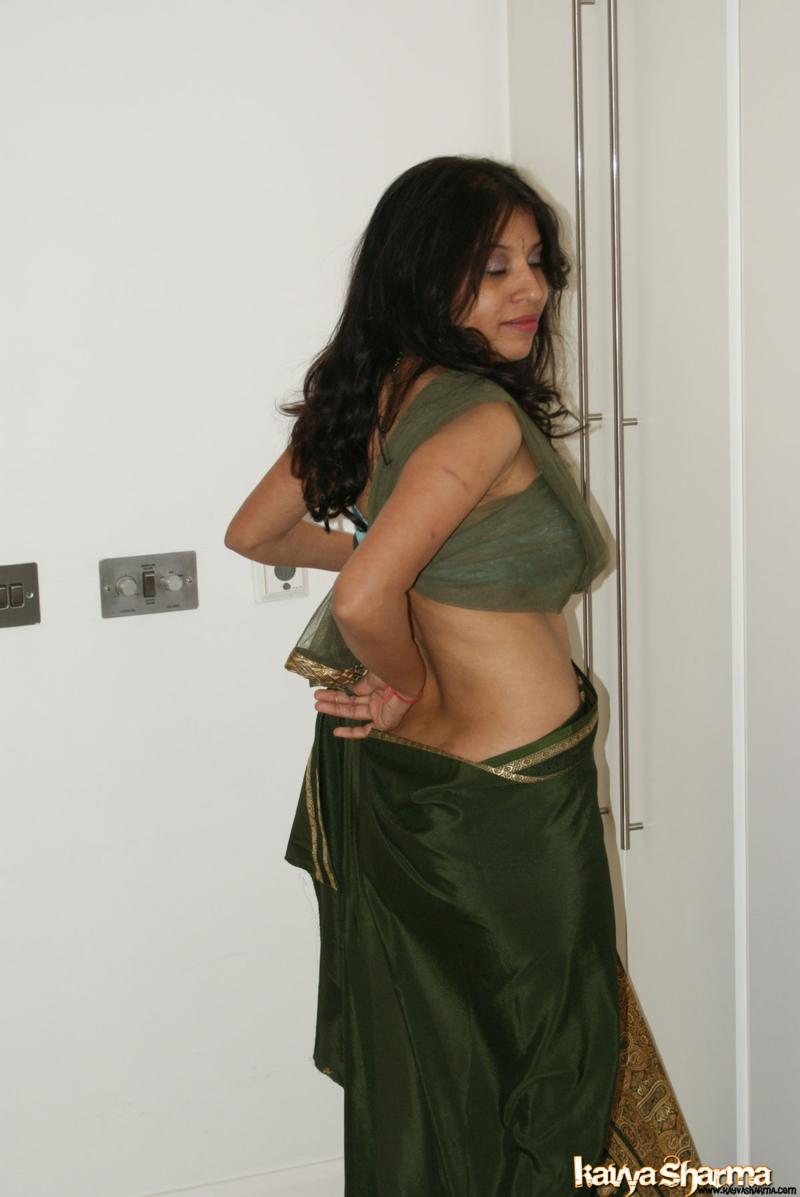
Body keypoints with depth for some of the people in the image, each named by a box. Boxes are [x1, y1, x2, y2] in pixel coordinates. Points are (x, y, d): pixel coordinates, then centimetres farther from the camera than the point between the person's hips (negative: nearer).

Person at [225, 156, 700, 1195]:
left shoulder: (370, 393, 2)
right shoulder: (484, 415, -23)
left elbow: (253, 532, 12)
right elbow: (362, 600, -33)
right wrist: (421, 693, -14)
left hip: (395, 780, 8)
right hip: (506, 796, -8)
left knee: (422, 1050, 22)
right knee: (539, 1061, 11)